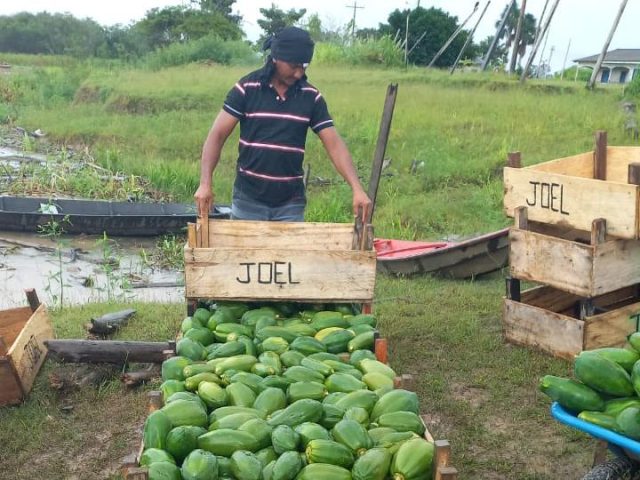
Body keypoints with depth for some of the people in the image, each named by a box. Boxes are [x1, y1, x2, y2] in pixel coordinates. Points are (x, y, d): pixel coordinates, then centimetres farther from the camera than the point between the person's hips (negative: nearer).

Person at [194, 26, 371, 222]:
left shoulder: (311, 97, -1)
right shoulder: (247, 88, -7)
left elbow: (334, 144, -3)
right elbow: (217, 136, -9)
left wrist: (357, 189, -15)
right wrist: (205, 183, -21)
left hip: (291, 203, 2)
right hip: (248, 199, -1)